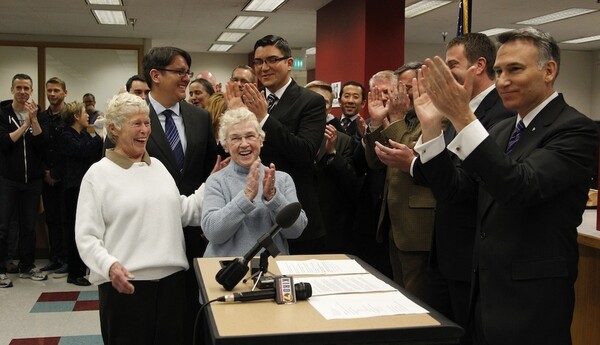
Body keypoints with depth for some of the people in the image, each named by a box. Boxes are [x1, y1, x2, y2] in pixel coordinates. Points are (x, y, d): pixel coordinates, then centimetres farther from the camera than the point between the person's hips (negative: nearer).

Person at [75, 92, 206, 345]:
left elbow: (183, 213, 12)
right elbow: (87, 236, -8)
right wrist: (109, 265, -25)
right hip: (125, 283, -5)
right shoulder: (98, 174, -3)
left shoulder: (158, 166, 13)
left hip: (171, 278, 5)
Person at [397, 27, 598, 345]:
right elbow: (457, 183, 5)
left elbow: (521, 188, -29)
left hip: (531, 295, -7)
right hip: (486, 286, 7)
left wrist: (463, 118, -34)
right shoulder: (503, 129, 11)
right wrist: (431, 126, -7)